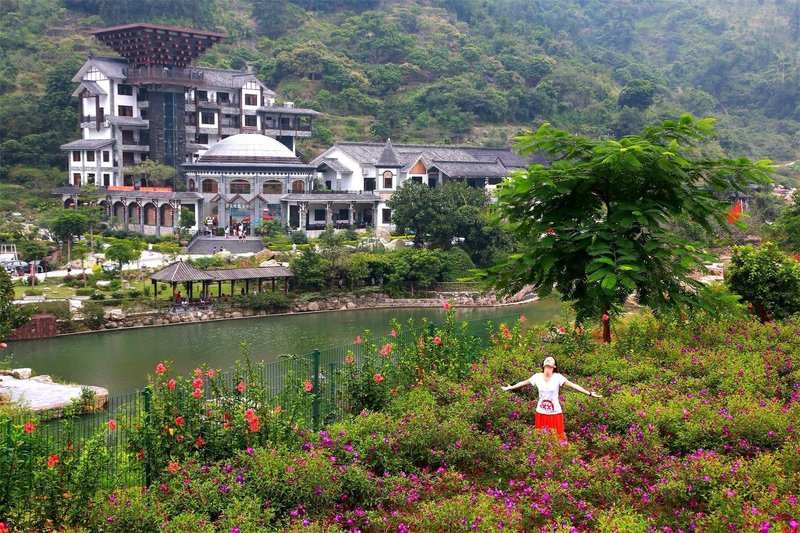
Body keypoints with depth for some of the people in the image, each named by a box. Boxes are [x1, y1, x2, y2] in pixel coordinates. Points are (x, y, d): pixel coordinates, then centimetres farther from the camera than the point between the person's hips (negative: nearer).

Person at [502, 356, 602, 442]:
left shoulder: (558, 377, -13)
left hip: (555, 413, -2)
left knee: (558, 438, 0)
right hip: (541, 413, 2)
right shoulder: (537, 377, -4)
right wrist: (510, 387, 21)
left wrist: (589, 394, -29)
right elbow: (524, 383, 11)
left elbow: (573, 385, -21)